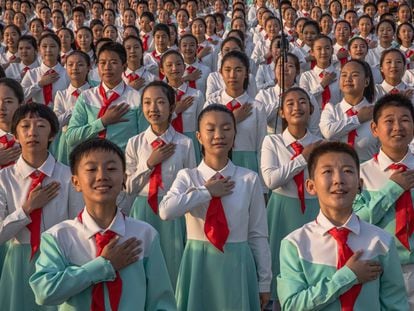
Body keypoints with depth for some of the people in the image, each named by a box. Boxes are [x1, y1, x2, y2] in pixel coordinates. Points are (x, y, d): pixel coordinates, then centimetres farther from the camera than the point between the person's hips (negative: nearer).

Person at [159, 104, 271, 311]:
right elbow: (166, 211, -22)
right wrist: (207, 191, -18)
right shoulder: (187, 176, -3)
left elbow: (258, 234, 1)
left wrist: (264, 282, 3)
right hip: (198, 264, 0)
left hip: (237, 265, 0)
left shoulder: (249, 179, -2)